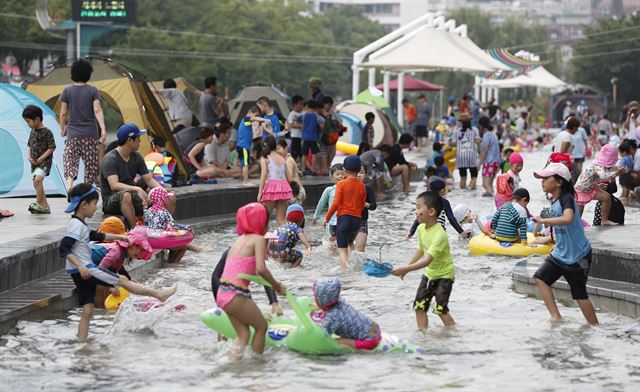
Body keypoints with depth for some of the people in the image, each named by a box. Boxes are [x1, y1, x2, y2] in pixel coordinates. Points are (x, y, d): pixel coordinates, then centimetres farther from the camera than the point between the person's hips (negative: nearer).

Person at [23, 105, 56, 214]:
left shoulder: (47, 132, -12)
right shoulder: (33, 132, 11)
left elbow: (52, 147, -14)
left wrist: (42, 158, -19)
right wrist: (29, 157, 1)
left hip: (45, 161, -9)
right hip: (34, 162, 9)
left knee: (38, 179, -26)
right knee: (37, 183, 11)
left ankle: (39, 203, -21)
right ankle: (45, 206, 19)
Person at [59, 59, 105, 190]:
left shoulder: (67, 91, 0)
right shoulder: (93, 91, -4)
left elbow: (63, 112, 3)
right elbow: (97, 110, -11)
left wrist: (62, 128, 16)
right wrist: (103, 129, -13)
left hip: (73, 133, 1)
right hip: (90, 134, -1)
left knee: (70, 160, 4)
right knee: (91, 163, 9)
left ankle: (69, 181, -20)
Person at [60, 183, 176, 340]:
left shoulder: (80, 225, 16)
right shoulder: (76, 225, -14)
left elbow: (96, 236, 31)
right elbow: (64, 248, -23)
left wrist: (119, 237, 35)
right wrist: (79, 266, -29)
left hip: (83, 273, 10)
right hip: (84, 270, -10)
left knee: (87, 310, 7)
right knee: (123, 280, -2)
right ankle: (159, 295, 4)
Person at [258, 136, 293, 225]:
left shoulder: (265, 158, 1)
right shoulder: (282, 158, 15)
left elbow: (263, 175, -9)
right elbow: (288, 177, 14)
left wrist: (260, 192, -11)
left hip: (271, 185, -5)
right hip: (284, 186, 5)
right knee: (281, 218, 7)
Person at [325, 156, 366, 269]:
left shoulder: (341, 184, -7)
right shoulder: (362, 186, 6)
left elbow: (336, 203, -11)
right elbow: (362, 205, 9)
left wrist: (327, 218, -1)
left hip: (344, 217, -4)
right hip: (358, 219, 5)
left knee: (342, 250, -3)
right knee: (350, 244, 27)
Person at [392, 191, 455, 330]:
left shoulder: (439, 234, -31)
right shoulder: (421, 228, -5)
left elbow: (427, 260, -38)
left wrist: (405, 269, -43)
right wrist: (407, 267, 4)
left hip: (444, 275, -8)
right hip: (429, 273, 8)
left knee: (440, 309, -12)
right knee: (419, 306, 3)